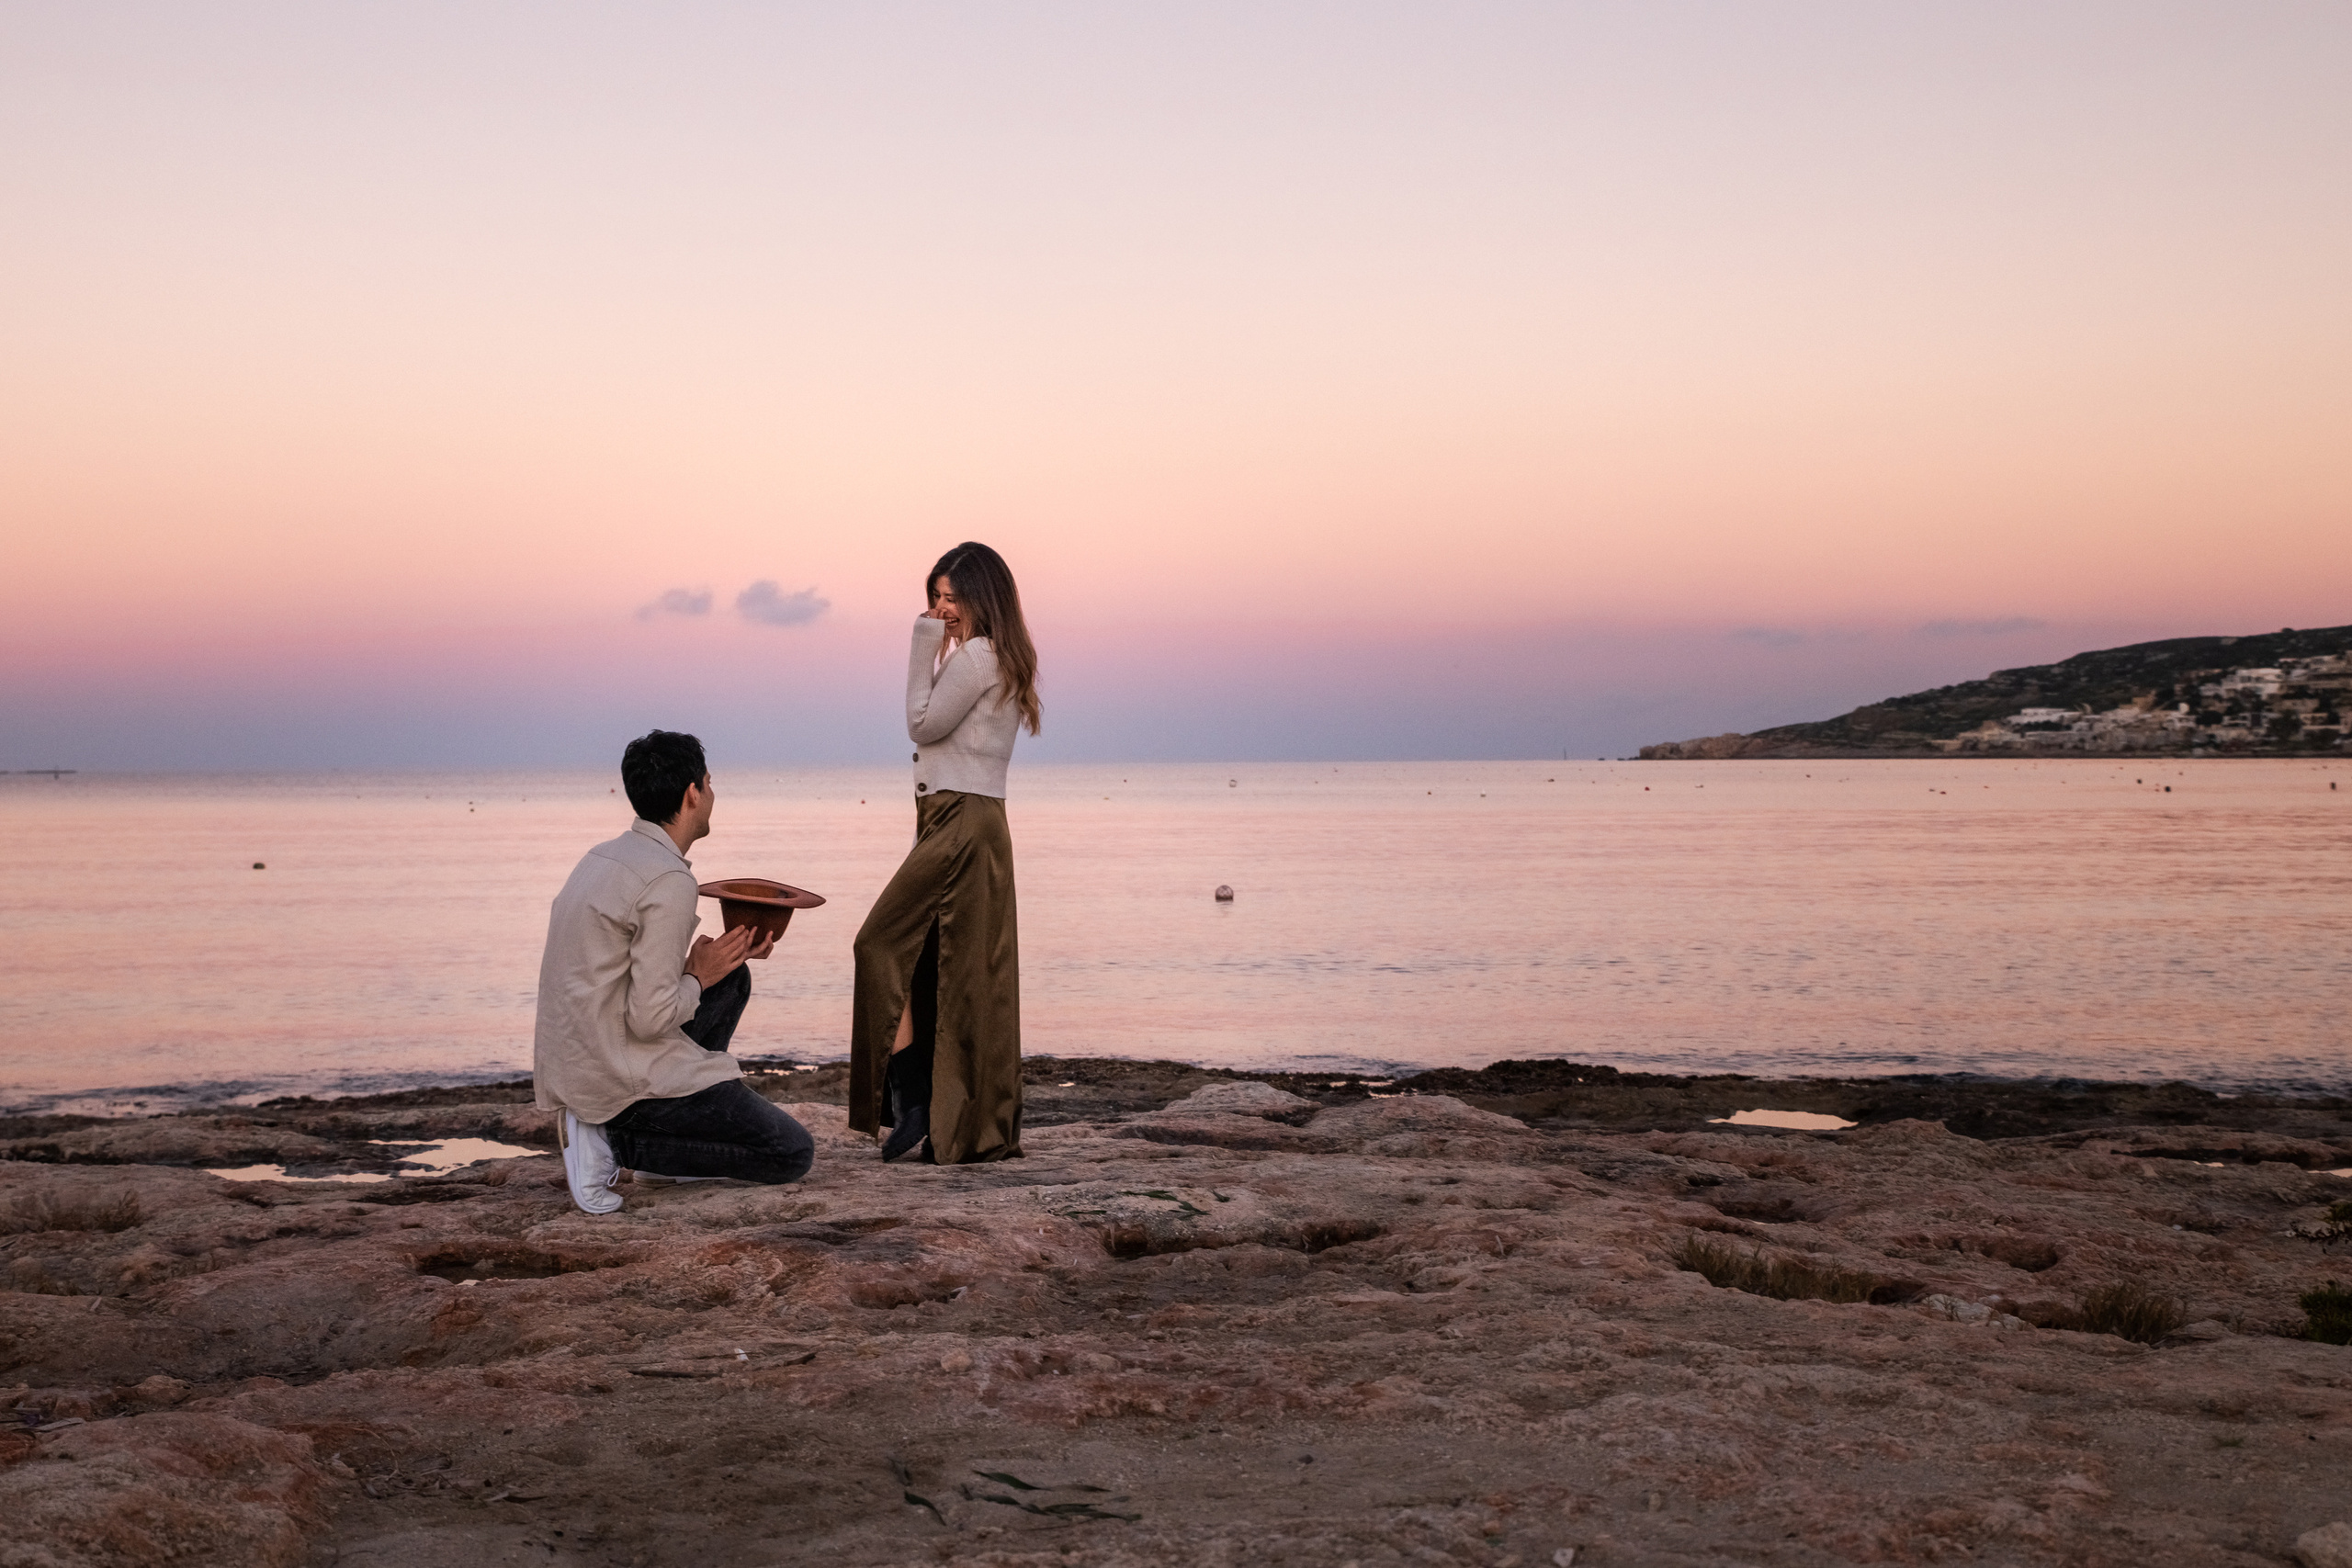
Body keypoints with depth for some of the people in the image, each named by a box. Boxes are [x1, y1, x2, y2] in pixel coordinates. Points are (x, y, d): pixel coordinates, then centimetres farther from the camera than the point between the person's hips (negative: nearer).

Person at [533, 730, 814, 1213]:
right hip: (620, 1078, -9)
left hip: (568, 1065, 9)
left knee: (731, 980, 22)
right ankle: (618, 1141, -5)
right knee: (793, 1154, -1)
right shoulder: (670, 882, -19)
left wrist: (714, 959, 11)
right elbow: (649, 1017, -22)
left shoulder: (605, 856, 10)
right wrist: (699, 977, -4)